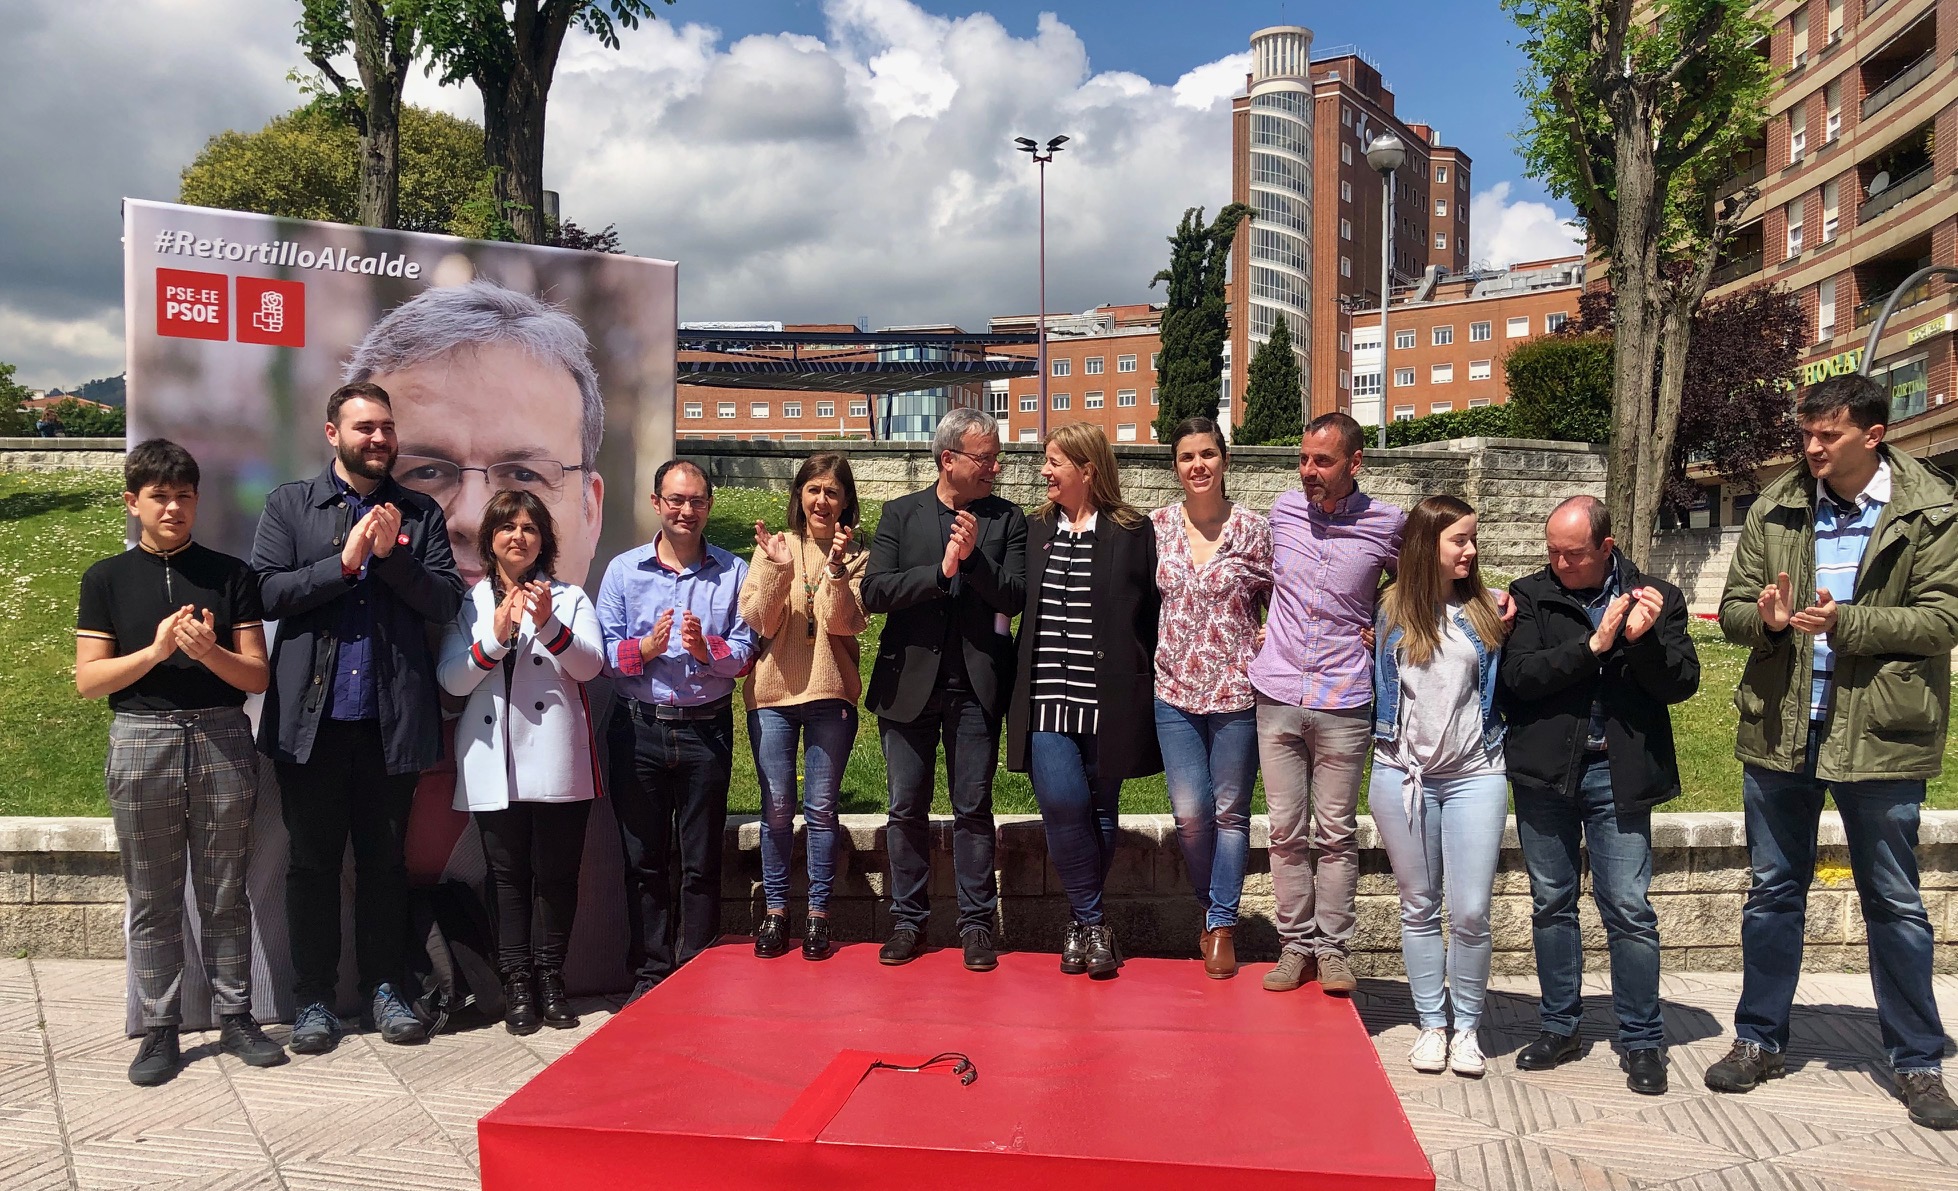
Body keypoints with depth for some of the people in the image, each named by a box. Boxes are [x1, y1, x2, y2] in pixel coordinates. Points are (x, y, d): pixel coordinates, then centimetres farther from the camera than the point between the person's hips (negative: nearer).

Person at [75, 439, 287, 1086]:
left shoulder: (231, 574, 5)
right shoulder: (107, 578, 5)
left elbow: (257, 674, 2)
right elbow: (88, 679, 0)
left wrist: (208, 651, -16)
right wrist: (156, 650, -14)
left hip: (222, 740, 0)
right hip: (142, 741, 0)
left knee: (226, 893, 7)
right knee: (152, 900, 6)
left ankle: (235, 1017, 18)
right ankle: (159, 1030, 16)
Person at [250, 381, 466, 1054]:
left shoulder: (420, 515, 8)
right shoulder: (290, 505, 6)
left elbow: (446, 602, -1)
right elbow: (266, 593, -5)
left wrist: (392, 556, -13)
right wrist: (344, 562, -13)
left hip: (392, 718, 1)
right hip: (311, 717, -1)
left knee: (385, 859, 10)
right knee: (312, 863, 8)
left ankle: (383, 987, 23)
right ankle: (314, 999, 19)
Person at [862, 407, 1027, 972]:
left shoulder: (1007, 519, 4)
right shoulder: (900, 514, 3)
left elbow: (1014, 598, -6)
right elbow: (873, 592, -8)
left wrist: (973, 557, -21)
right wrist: (940, 570, -19)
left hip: (976, 686, 0)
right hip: (909, 682, 1)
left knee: (974, 809, 5)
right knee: (907, 809, 8)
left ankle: (976, 924, 16)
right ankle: (908, 921, 21)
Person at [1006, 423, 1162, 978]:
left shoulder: (1133, 532, 1)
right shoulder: (1034, 529, 11)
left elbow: (1153, 612, 2)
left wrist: (1142, 690, -3)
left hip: (1108, 699, -1)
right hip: (1046, 697, 2)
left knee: (1101, 813, 7)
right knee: (1062, 802, -14)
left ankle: (1081, 921, 26)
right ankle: (1093, 922, 4)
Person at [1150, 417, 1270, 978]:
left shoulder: (1254, 528, -3)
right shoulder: (1156, 525, 1)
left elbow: (1278, 602, 7)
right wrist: (1153, 650, 4)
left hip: (1237, 689, -1)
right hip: (1175, 689, 2)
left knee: (1230, 809, 7)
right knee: (1190, 812, 0)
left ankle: (1223, 925, 21)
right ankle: (1212, 907, 25)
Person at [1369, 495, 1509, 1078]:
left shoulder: (1484, 610, 4)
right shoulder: (1389, 609, 2)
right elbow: (1372, 680, 10)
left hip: (1474, 774, 0)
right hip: (1402, 774, 0)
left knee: (1470, 913, 0)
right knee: (1418, 907, 10)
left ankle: (1467, 1027, 19)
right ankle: (1431, 1024, 24)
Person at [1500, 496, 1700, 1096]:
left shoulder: (1658, 597, 2)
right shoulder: (1531, 596, 1)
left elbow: (1682, 684, -5)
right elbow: (1519, 675, -12)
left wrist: (1645, 639, -22)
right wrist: (1592, 646, -21)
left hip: (1619, 774, -1)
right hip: (1545, 772, 1)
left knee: (1629, 910, 0)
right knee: (1552, 903, 12)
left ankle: (1643, 1040, 14)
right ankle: (1560, 1026, 25)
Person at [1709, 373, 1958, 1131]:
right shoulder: (1776, 510, 3)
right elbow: (1732, 608, 4)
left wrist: (1845, 623, -25)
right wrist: (1766, 618, -18)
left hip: (1879, 735, -3)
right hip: (1778, 729, 3)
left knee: (1895, 903, 10)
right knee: (1773, 892, 13)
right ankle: (1759, 1040, 27)